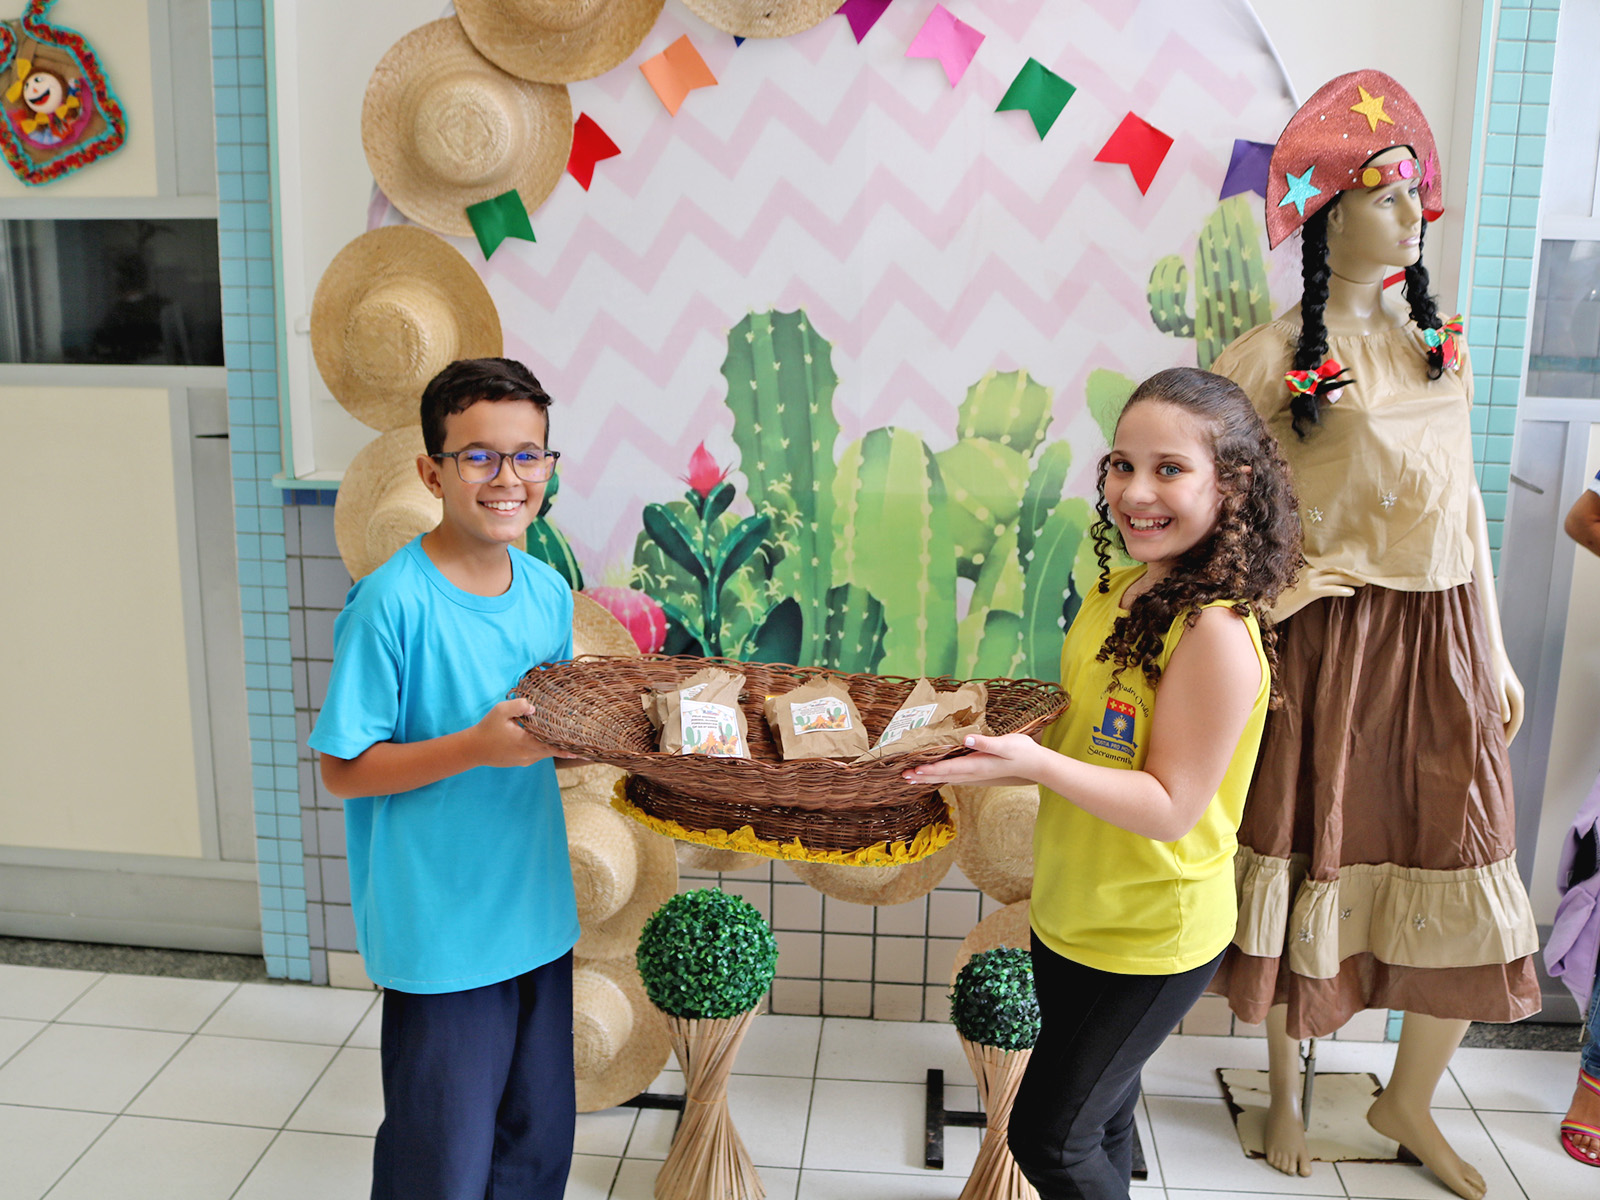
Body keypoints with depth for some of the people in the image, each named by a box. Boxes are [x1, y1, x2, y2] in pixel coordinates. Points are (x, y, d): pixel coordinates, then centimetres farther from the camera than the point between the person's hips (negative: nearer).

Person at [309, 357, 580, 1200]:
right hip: (439, 932, -6)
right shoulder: (392, 602, -18)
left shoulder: (550, 592, 3)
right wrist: (477, 747, -25)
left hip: (538, 915, 6)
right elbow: (342, 770, -14)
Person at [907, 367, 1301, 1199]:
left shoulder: (1216, 632, -26)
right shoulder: (1118, 591, 0)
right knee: (1098, 1117, 25)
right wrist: (994, 736, 0)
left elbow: (1170, 807, -25)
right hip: (1074, 914, 8)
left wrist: (1034, 764, -34)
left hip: (1151, 939, -8)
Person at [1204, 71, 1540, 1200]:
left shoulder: (1442, 342, 10)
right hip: (1330, 639, -5)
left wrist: (1496, 651, 13)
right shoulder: (1275, 354, -6)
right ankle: (1285, 1094, 28)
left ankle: (1409, 1101, 30)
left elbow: (1463, 504, 13)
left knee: (1466, 879, 8)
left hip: (1445, 639, 5)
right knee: (1311, 858, 6)